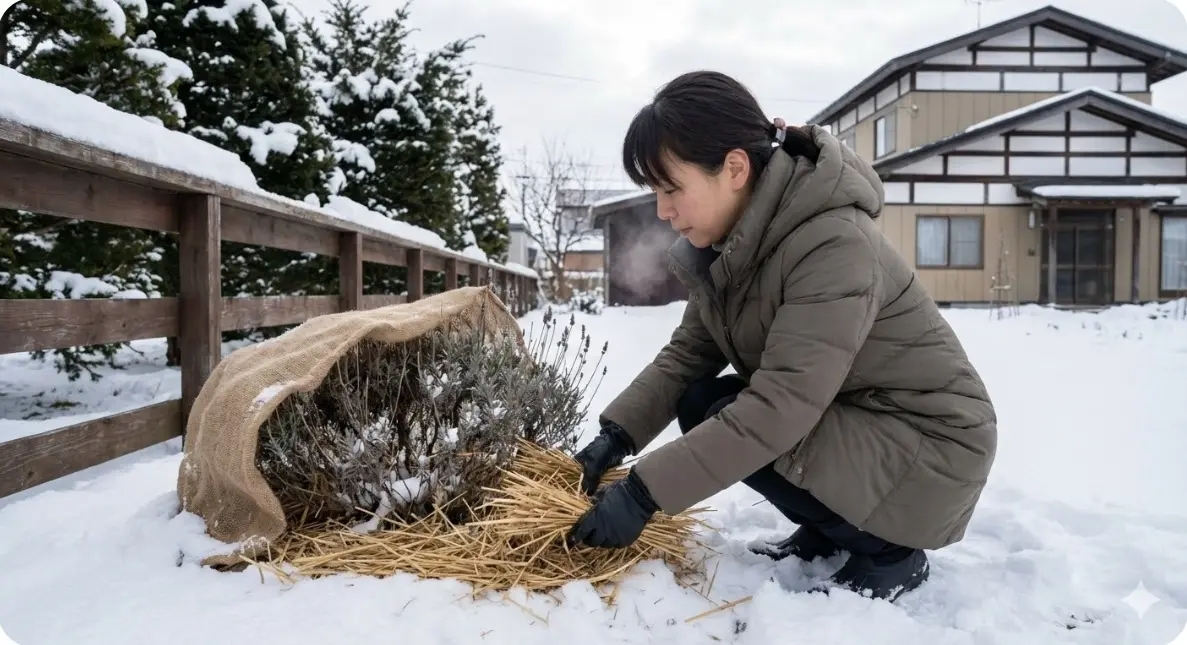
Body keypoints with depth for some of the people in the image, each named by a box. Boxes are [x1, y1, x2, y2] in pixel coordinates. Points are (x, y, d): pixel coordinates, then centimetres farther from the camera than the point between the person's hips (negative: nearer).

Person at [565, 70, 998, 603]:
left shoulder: (834, 245, -30)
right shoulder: (731, 243, -3)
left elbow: (779, 409, -35)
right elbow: (687, 354, -1)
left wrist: (643, 491, -33)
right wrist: (617, 434, -15)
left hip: (929, 441, -8)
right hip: (835, 415, 8)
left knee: (728, 424, -22)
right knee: (701, 405, -4)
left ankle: (890, 551, -2)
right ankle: (829, 530, 13)